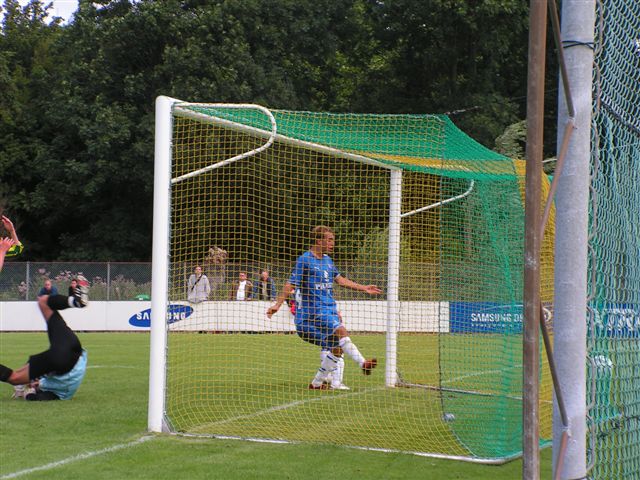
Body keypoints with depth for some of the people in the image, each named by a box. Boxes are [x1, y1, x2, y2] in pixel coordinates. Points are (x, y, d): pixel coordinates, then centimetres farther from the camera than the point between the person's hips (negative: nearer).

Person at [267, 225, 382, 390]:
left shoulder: (327, 260, 16)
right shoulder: (305, 260, -8)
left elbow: (339, 279, 29)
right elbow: (290, 284, -11)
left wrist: (364, 288, 29)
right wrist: (277, 304, -21)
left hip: (329, 310, 9)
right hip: (314, 311, -8)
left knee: (337, 349, 3)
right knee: (341, 332, -29)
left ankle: (317, 382, 14)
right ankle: (363, 363, -39)